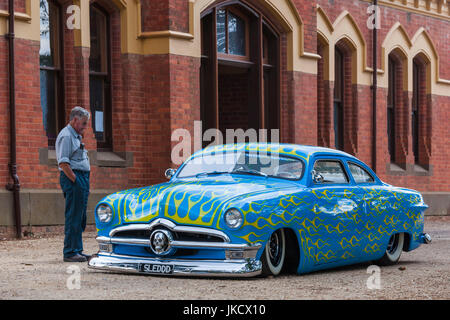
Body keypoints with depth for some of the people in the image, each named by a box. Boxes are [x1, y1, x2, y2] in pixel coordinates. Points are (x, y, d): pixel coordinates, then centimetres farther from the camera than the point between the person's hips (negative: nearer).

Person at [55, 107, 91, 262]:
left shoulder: (75, 136, 21)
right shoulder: (66, 136, -11)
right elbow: (63, 163, -19)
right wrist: (75, 180, -20)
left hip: (81, 179, 10)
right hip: (73, 178, -10)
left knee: (80, 218, 13)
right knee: (73, 217, -9)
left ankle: (77, 250, 18)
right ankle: (70, 252, -8)